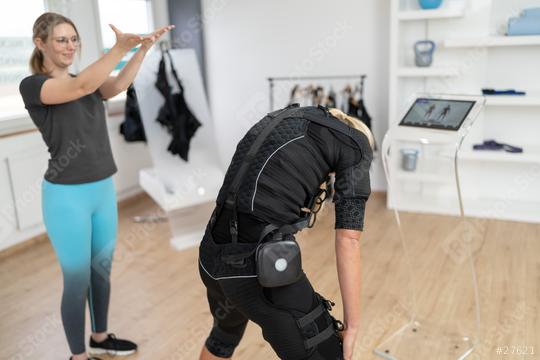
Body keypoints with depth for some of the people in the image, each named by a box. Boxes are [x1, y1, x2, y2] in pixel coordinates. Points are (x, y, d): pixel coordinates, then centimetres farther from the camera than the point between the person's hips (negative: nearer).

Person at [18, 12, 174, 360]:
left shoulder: (90, 82, 8)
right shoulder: (32, 86, -10)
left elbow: (119, 84, -14)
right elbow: (81, 88, -29)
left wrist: (143, 49, -31)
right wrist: (120, 48, -39)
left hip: (104, 189, 6)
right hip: (67, 195, -6)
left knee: (103, 270, 17)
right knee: (78, 280, 4)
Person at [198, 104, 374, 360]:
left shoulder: (281, 125, 23)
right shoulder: (355, 143, 3)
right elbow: (348, 242, -6)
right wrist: (352, 326, 0)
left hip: (215, 255, 8)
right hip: (262, 268, -8)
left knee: (227, 330, 38)